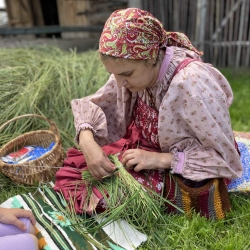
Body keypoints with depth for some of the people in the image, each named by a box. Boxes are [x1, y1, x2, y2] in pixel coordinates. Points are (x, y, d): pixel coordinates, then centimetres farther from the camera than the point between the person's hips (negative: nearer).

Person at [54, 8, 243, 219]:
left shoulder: (191, 83, -31)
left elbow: (225, 157, -23)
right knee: (75, 166, -6)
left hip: (188, 173, -5)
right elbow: (94, 105, -5)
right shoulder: (133, 69, -13)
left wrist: (160, 159, -29)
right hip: (148, 148, 6)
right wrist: (87, 141, -25)